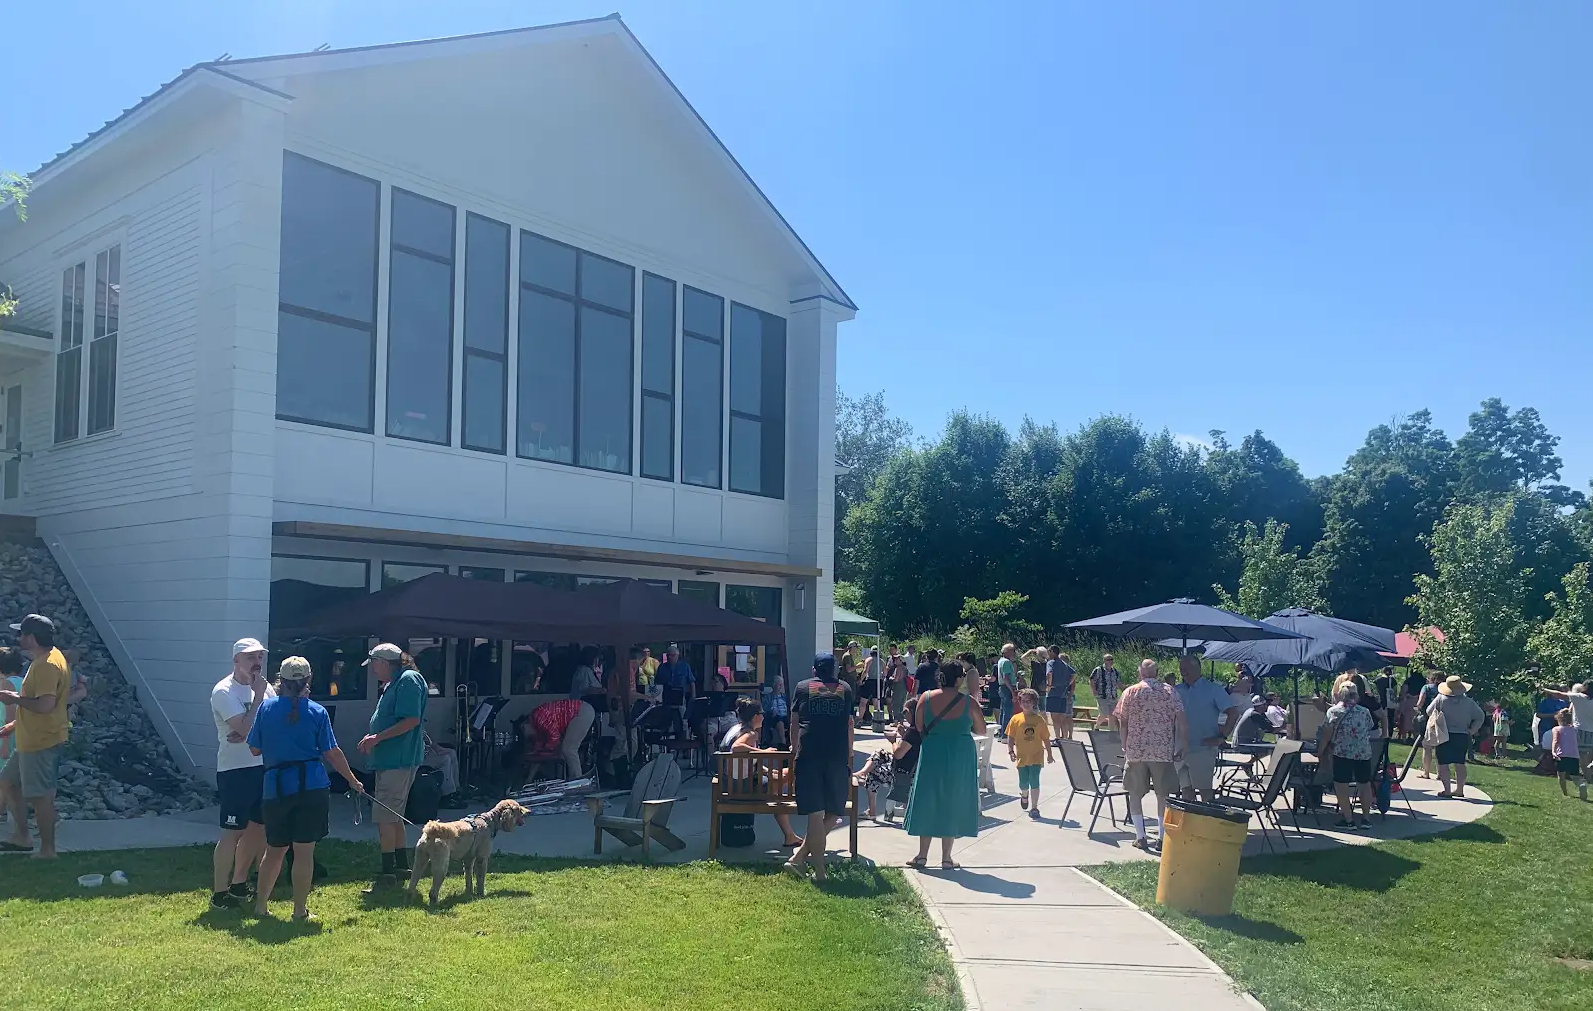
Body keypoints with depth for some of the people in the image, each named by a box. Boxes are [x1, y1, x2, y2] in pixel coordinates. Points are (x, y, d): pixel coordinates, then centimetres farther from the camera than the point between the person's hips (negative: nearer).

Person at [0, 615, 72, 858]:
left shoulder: (47, 665, -22)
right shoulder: (48, 658, 11)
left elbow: (45, 705, -30)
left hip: (42, 742, -11)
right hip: (33, 740, 11)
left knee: (40, 797, -3)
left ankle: (47, 851, 7)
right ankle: (22, 837, 29)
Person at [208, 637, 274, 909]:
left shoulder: (264, 687, 9)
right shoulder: (224, 691, -13)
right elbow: (246, 728, -22)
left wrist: (247, 734, -14)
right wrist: (259, 695, -17)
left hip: (264, 767, 8)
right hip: (235, 771, -8)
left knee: (256, 828, 14)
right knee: (232, 832, -5)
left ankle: (239, 884, 28)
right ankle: (219, 893, 3)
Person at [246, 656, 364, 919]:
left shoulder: (266, 707, 1)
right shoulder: (317, 712, -2)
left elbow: (255, 749, 6)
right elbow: (332, 752, -1)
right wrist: (352, 780, 11)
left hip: (276, 787, 2)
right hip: (312, 787, -2)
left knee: (274, 850, 18)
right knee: (304, 851, 3)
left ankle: (261, 905, 25)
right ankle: (300, 912, 8)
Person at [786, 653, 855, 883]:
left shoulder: (802, 688, 11)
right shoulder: (845, 689, 13)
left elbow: (795, 723, 9)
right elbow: (849, 725, 12)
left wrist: (794, 753, 19)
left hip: (809, 755, 0)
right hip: (838, 757, 0)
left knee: (815, 814, 2)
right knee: (832, 813, 10)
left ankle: (819, 870, 2)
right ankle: (799, 858, 5)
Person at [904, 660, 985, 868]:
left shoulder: (926, 698, -8)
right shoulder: (969, 702, -12)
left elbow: (918, 727, 0)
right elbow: (981, 730, 0)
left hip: (931, 755, 1)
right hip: (960, 757, -1)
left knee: (928, 802, 14)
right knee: (952, 804, 10)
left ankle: (922, 855, 18)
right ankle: (946, 858, 16)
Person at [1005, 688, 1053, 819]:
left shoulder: (1039, 720, -1)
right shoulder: (1016, 719, -3)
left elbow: (1046, 738, 5)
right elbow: (1010, 737, 1)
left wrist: (1049, 754, 6)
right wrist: (1011, 751, -8)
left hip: (1036, 756, -1)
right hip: (1022, 756, 1)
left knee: (1034, 782, -6)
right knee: (1023, 783, 7)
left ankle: (1034, 808, 2)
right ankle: (1024, 795, 42)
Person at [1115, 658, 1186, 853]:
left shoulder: (1130, 692, 0)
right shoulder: (1169, 691, 0)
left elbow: (1122, 723, 2)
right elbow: (1181, 721, -5)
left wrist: (1125, 746, 14)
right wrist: (1182, 746, 3)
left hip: (1136, 751, 0)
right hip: (1163, 751, 0)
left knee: (1135, 793, 10)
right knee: (1163, 794, 10)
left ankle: (1140, 837, 7)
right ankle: (1161, 838, 8)